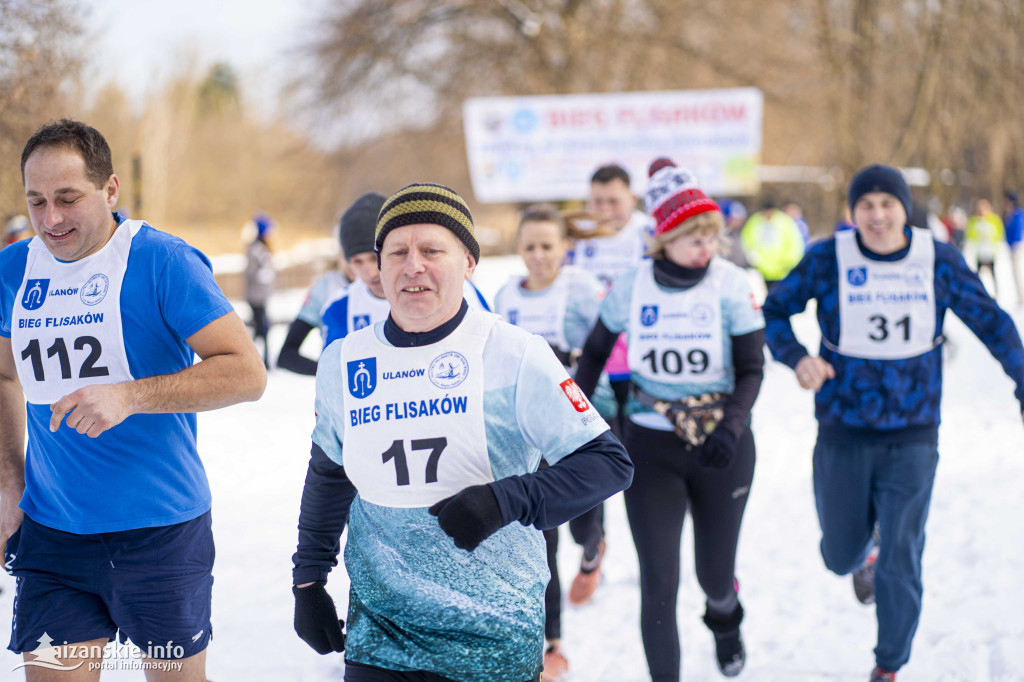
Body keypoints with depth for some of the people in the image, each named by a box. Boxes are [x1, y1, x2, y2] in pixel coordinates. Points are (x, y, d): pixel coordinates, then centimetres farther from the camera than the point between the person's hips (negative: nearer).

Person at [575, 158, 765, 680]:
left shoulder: (731, 286, -11)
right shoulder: (632, 288, -8)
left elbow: (751, 370, -8)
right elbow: (595, 352, 9)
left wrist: (731, 427, -25)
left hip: (721, 447, 0)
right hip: (651, 448, 0)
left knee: (714, 573, 14)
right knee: (659, 581, -7)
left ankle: (725, 619, 51)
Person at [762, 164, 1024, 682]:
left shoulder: (940, 261, -5)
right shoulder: (827, 260, -9)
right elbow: (773, 311, 0)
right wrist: (797, 357, -18)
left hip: (913, 437, 0)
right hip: (842, 434, 0)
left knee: (901, 560, -1)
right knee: (839, 556, 11)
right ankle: (864, 551, 50)